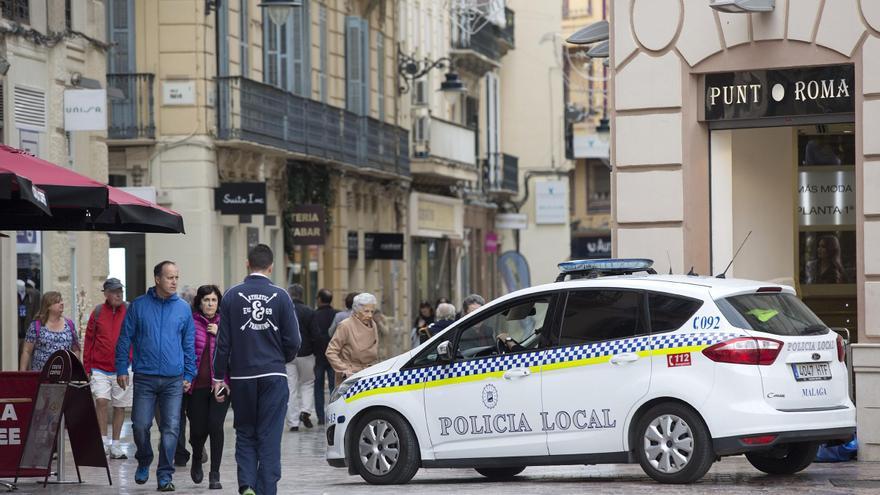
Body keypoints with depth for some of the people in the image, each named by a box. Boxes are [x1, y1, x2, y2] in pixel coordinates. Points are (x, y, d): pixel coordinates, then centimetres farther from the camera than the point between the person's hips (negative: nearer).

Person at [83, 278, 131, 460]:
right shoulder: (98, 313, 3)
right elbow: (88, 341, 6)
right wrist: (87, 368, 3)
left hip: (123, 368, 1)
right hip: (100, 369, -1)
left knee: (120, 407, 7)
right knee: (101, 401, -17)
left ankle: (115, 446, 17)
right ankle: (103, 440, -5)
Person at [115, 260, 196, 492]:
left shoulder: (183, 308, 6)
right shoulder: (138, 306, 2)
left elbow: (189, 344, 11)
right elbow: (124, 339, 6)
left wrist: (188, 375, 6)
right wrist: (122, 369, 1)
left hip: (174, 379, 1)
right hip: (144, 377, -1)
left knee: (170, 428, -3)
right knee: (140, 425, -1)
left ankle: (165, 475, 4)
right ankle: (144, 462, 25)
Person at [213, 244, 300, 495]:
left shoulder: (232, 296, -1)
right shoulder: (280, 296, -3)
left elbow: (223, 342, 0)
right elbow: (293, 341, -1)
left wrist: (219, 377, 7)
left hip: (241, 377, 1)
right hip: (274, 376, -1)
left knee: (245, 434, 12)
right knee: (269, 437, 3)